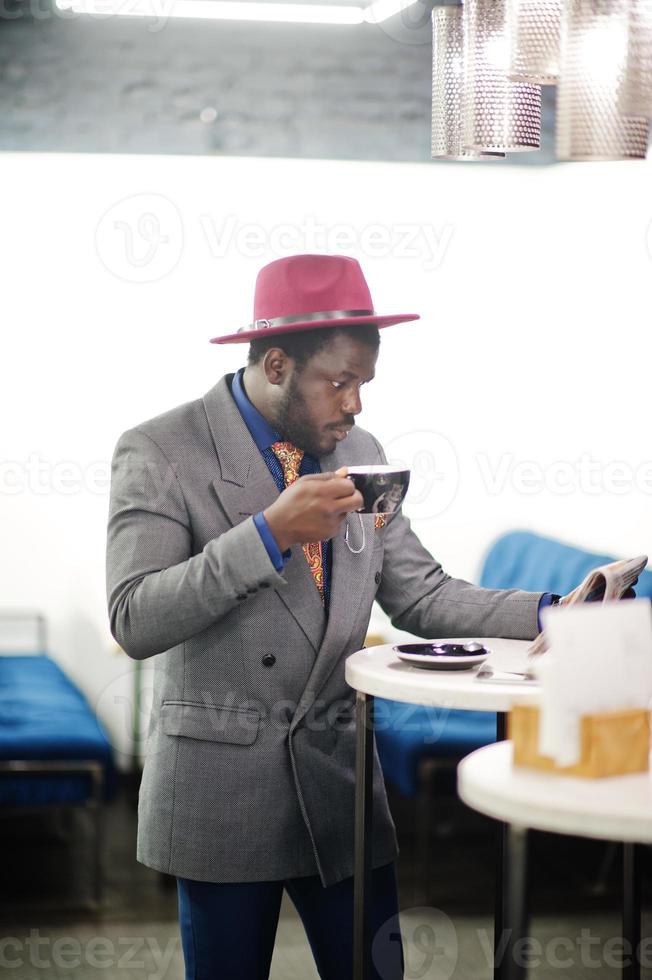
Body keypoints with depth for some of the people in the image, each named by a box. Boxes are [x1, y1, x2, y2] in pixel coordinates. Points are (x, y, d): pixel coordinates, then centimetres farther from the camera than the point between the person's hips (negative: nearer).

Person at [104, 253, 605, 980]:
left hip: (339, 781, 4)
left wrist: (547, 614, -7)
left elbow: (421, 597, 7)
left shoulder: (358, 454, 7)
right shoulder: (160, 453, -10)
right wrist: (269, 533, -27)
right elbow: (134, 622, -19)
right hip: (220, 790, -4)